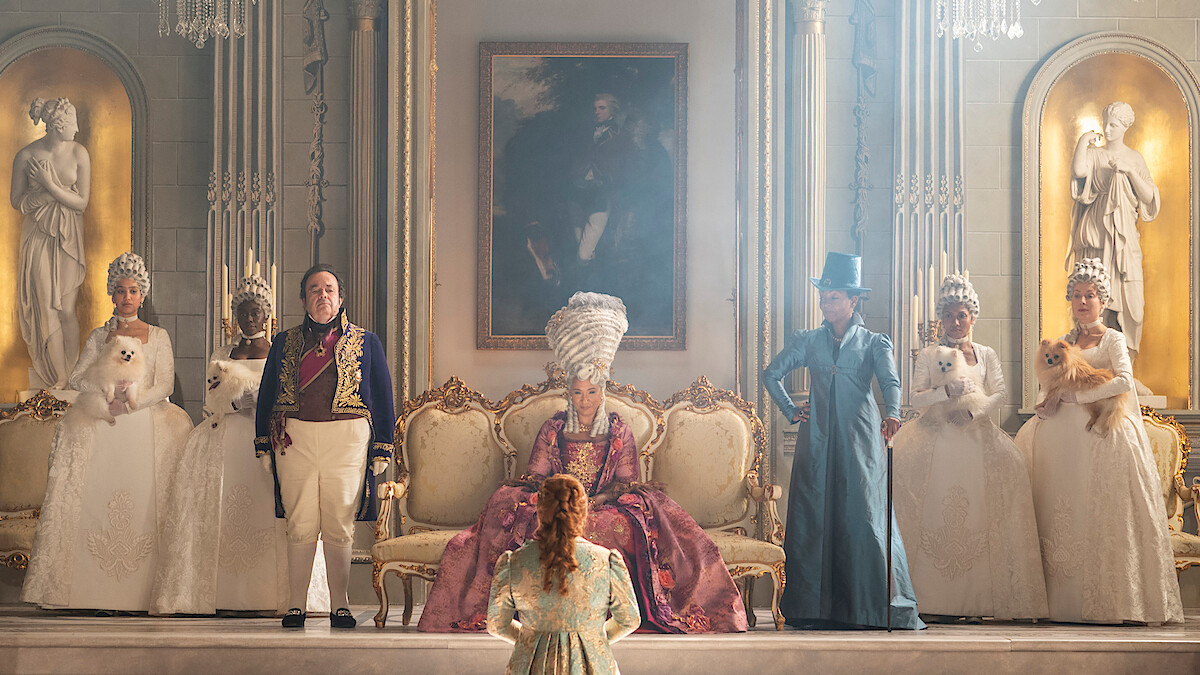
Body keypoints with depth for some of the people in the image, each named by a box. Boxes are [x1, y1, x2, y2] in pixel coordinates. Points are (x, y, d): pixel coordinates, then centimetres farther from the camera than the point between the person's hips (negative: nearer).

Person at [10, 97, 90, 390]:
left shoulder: (79, 153, -5)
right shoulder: (26, 156, -8)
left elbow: (82, 202, -6)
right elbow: (17, 201, 1)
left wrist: (50, 186, -17)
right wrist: (44, 194, -15)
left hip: (68, 239, 1)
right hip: (38, 238, -1)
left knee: (66, 310, -2)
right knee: (45, 308, 3)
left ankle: (71, 375, 9)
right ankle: (52, 379, 15)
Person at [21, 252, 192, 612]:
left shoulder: (158, 336, 10)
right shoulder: (99, 336, 14)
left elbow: (165, 386, 2)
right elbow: (77, 378, 6)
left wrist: (130, 403, -12)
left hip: (146, 424, -1)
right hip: (105, 429, 1)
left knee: (143, 497, -12)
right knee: (101, 497, -10)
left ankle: (139, 589, -11)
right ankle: (103, 591, -10)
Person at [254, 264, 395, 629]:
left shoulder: (366, 342, 12)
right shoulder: (284, 343, 14)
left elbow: (383, 397, 10)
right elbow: (266, 394, 16)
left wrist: (382, 448, 4)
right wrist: (263, 445, 9)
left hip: (348, 438, -1)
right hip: (295, 439, 1)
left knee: (339, 528, -1)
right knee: (300, 526, 0)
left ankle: (340, 605, 6)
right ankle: (296, 605, 6)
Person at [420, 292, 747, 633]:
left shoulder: (620, 432, 12)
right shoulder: (552, 430, 13)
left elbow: (628, 482, 5)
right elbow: (534, 477, 6)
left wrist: (600, 498, -15)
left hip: (607, 506, 0)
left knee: (624, 523, -36)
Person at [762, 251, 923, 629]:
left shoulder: (873, 343, 8)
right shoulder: (808, 341, 15)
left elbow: (890, 381, -9)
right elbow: (772, 375, 22)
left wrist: (892, 414, -29)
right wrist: (791, 411, 11)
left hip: (860, 440, -2)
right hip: (818, 440, 2)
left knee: (866, 516, -8)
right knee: (814, 516, -4)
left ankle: (888, 607, -7)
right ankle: (815, 608, -2)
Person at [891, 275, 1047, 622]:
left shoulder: (986, 354, 14)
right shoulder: (928, 355, 10)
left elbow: (1000, 393, 4)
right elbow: (915, 397, 0)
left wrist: (972, 410, -13)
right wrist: (948, 391, -16)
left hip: (976, 434, 1)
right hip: (936, 435, -1)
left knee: (975, 512, -15)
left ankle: (975, 599, -14)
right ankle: (932, 599, -18)